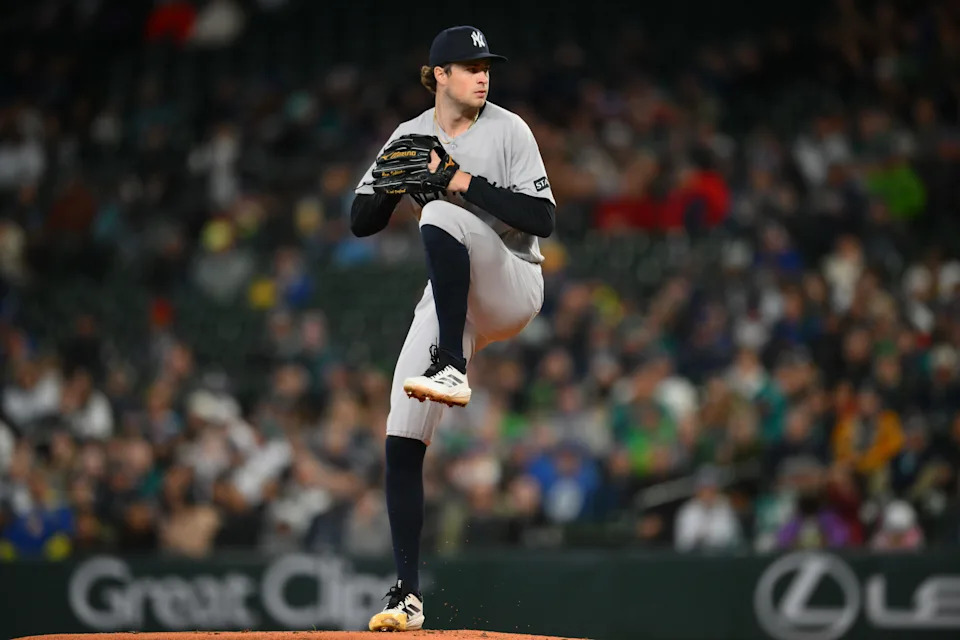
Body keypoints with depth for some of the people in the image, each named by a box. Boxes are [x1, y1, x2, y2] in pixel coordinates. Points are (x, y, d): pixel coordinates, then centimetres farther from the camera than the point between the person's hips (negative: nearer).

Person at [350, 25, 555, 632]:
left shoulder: (507, 130, -7)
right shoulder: (409, 138, 6)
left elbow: (543, 220, -17)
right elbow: (361, 222, 5)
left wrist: (462, 180, -22)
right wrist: (394, 183, -15)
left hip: (512, 289, -4)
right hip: (450, 301, 5)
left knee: (441, 217, -34)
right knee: (402, 443, -6)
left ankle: (454, 369, -36)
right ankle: (408, 595, -1)